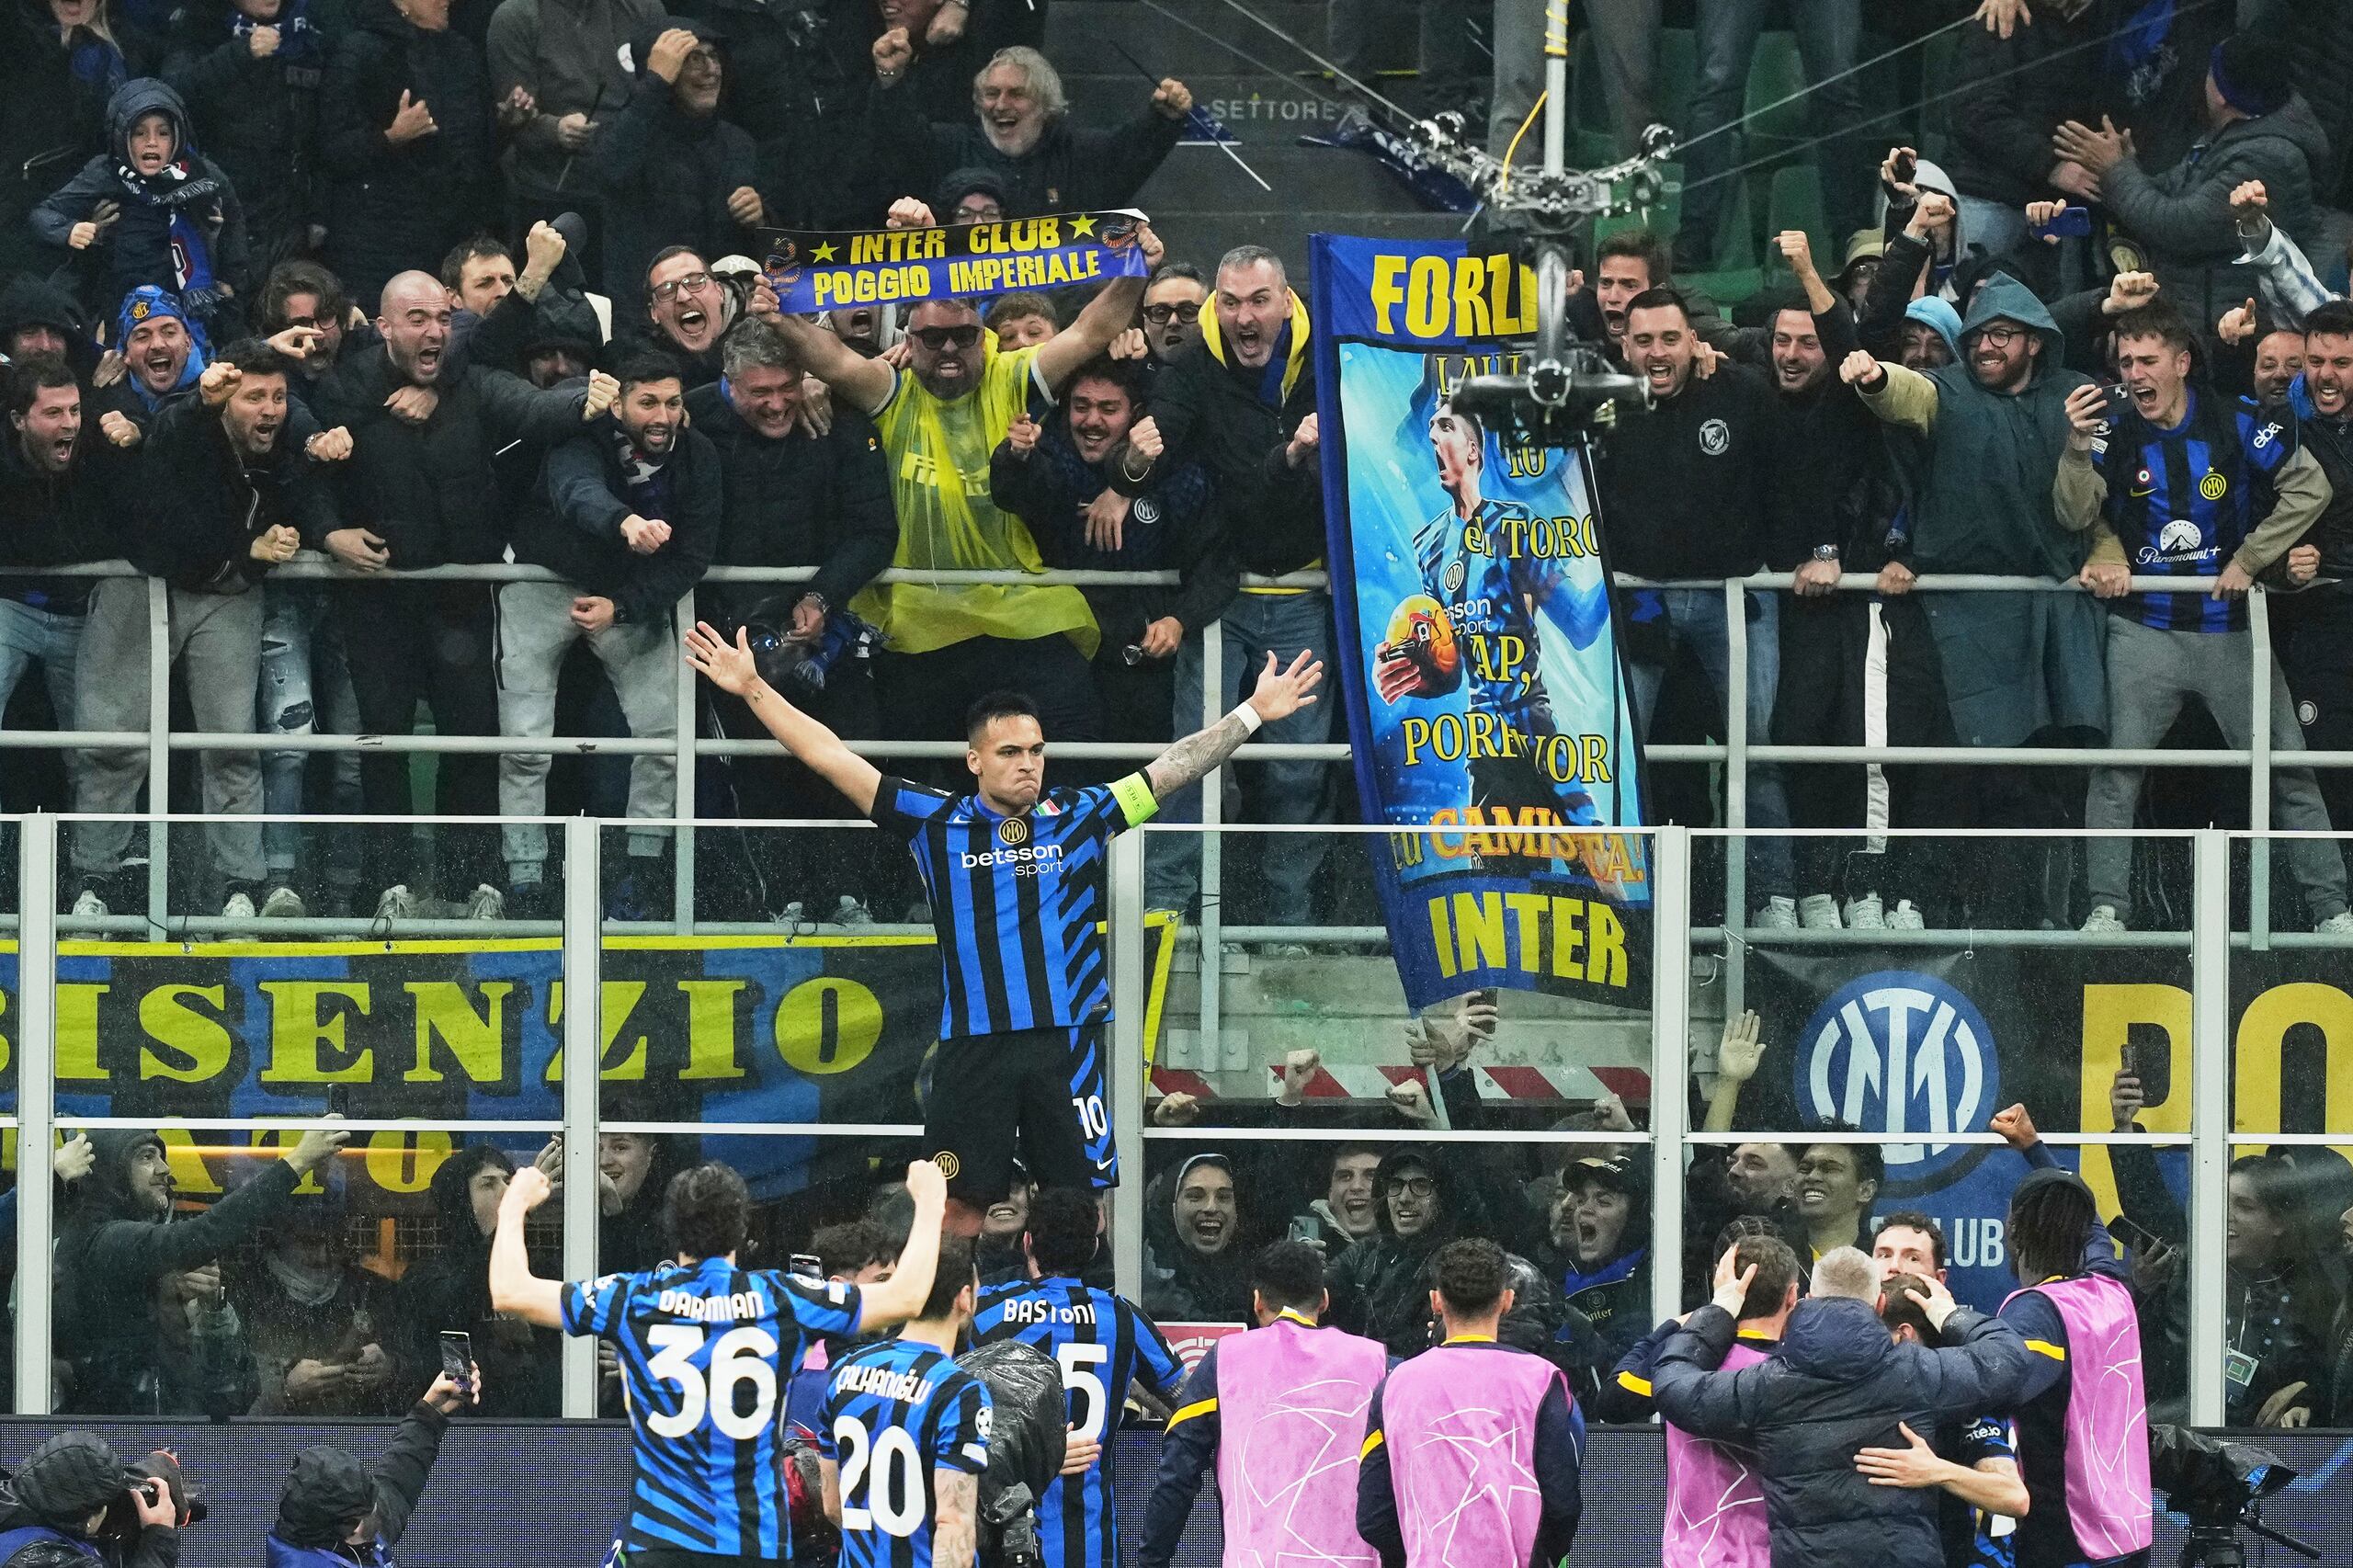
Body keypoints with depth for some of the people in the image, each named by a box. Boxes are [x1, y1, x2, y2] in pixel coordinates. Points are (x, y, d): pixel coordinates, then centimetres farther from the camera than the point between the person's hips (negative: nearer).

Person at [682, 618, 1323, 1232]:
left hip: (1067, 1042, 0)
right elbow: (832, 758, 6)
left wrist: (1256, 712, 9)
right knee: (962, 1206, 1)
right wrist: (752, 688, 3)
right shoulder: (936, 822, 5)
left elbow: (1173, 768, 11)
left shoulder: (1079, 818, 7)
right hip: (973, 1047, 0)